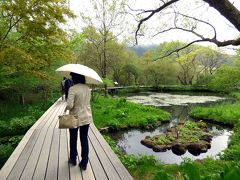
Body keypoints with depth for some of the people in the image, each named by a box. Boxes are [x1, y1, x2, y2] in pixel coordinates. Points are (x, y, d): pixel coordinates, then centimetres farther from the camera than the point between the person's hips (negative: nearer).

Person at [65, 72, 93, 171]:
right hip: (87, 117, 4)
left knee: (73, 139, 18)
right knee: (84, 139, 12)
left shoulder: (73, 89, -19)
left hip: (75, 118, -4)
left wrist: (66, 108, -4)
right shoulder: (87, 88, -1)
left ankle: (73, 159, 37)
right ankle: (84, 163, 21)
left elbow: (69, 105, -23)